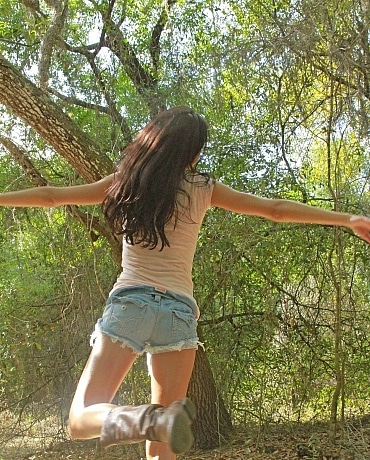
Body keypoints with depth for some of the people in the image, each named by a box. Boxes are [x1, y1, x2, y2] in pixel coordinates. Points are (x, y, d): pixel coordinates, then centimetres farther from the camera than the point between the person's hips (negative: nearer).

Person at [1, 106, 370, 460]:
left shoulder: (125, 183, 7)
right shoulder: (203, 189, 6)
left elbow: (50, 196, 14)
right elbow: (277, 209, 8)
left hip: (130, 302, -1)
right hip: (180, 311, 1)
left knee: (82, 419, -2)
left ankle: (151, 419, -30)